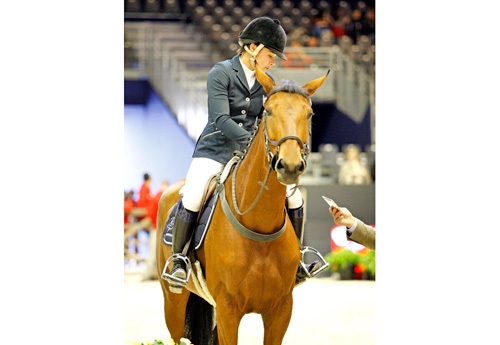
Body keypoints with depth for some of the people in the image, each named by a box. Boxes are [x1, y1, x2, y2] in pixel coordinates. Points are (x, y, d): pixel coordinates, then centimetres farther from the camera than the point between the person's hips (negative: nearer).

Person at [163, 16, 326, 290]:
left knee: (294, 196, -7)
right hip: (215, 150, -5)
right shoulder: (221, 73, -9)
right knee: (192, 195, -31)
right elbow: (221, 119, -19)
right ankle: (178, 260, -15)